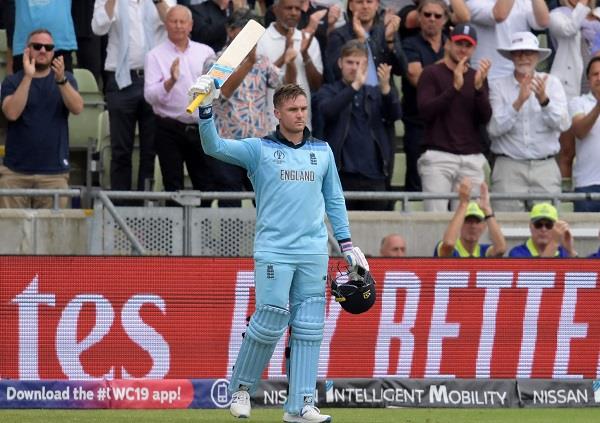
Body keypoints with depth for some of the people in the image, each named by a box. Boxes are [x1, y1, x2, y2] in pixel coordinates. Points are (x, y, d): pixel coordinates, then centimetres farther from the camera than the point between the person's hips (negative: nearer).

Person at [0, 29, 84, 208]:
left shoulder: (66, 79, 9)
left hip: (54, 171, 0)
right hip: (16, 171, 0)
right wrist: (28, 77, -17)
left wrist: (61, 80, -23)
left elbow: (77, 108, -8)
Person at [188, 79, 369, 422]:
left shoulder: (323, 151, 15)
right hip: (273, 252, -4)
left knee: (309, 329, -1)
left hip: (314, 253, 4)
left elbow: (334, 200, 19)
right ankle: (241, 388, 9)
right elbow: (214, 147, -8)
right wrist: (206, 109, -22)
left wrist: (347, 245, 14)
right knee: (271, 321, -11)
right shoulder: (259, 149, 4)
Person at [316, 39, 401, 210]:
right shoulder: (329, 92, 7)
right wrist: (355, 86, -25)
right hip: (343, 175, -3)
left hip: (374, 175, 3)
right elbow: (327, 111, -14)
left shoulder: (375, 94, 15)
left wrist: (386, 88, -20)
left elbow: (395, 115, -1)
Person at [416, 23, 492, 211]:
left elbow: (485, 118, 6)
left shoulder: (477, 77, 16)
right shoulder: (432, 73, 4)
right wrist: (455, 87, -16)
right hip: (438, 157, -4)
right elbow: (425, 111, -9)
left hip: (472, 159, 4)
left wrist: (479, 86, -10)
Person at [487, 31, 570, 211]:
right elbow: (494, 128, -7)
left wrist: (544, 100, -18)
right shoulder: (498, 86, 5)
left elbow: (563, 124, -3)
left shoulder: (552, 83, 9)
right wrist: (518, 102, -17)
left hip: (545, 166, 1)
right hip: (509, 167, -1)